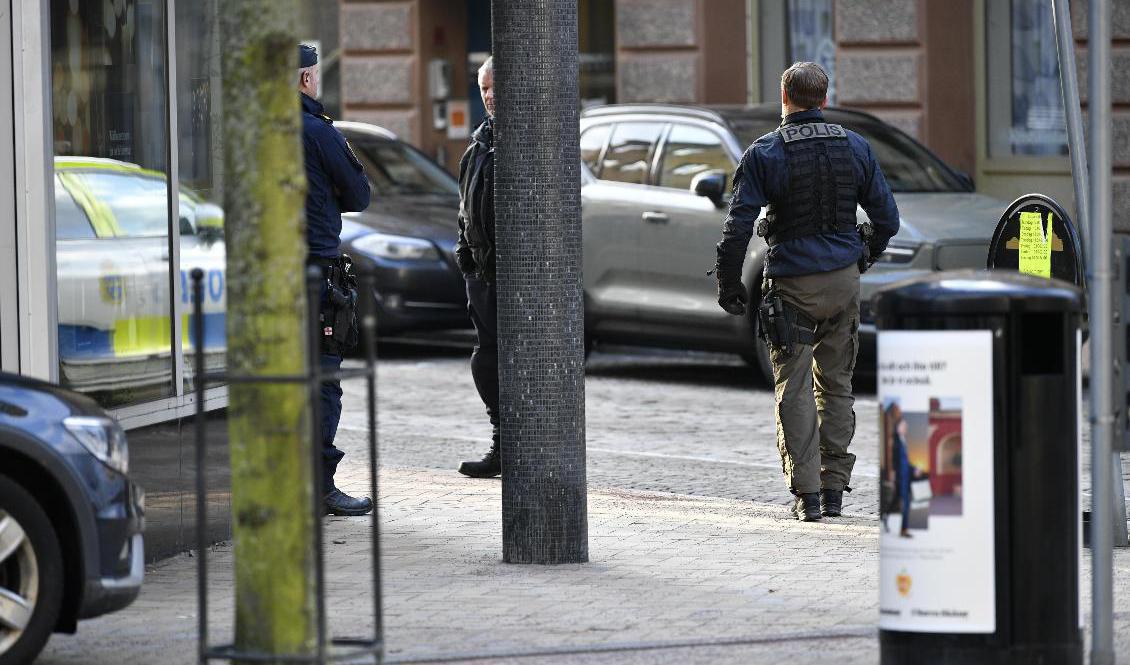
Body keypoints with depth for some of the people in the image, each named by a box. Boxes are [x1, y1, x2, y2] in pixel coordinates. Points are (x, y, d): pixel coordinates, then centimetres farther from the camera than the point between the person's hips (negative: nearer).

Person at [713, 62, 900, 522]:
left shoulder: (765, 153, -9)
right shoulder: (855, 148, 3)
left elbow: (738, 226, -12)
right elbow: (887, 218, 6)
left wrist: (728, 284, -1)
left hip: (792, 285, -3)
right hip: (843, 281, 3)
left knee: (794, 389, 2)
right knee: (836, 383, 13)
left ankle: (806, 492, -3)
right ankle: (834, 489, 13)